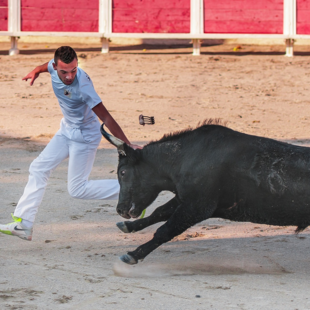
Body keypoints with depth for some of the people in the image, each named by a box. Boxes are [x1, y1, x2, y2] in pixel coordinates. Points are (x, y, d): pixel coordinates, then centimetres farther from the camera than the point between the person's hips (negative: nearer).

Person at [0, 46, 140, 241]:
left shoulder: (83, 86, -34)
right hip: (67, 130, 8)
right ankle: (23, 224, 13)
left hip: (84, 136, -8)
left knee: (77, 189, -4)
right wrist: (36, 72, 4)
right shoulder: (55, 67, -13)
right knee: (39, 169, 9)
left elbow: (106, 117, -34)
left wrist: (127, 145, -38)